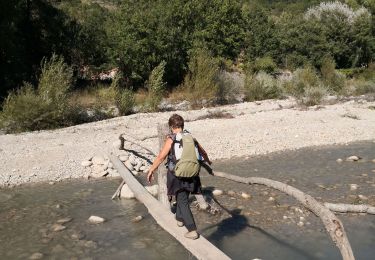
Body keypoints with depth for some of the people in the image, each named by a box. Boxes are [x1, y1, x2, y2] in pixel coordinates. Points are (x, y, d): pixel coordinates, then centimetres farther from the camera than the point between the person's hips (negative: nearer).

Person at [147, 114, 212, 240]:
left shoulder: (171, 139, -12)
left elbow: (161, 157, -15)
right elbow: (202, 152, 19)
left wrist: (151, 170, -3)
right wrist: (207, 161, 39)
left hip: (177, 175, -5)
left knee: (183, 202, 2)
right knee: (182, 197, 26)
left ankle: (192, 230, -1)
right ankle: (180, 218, 45)